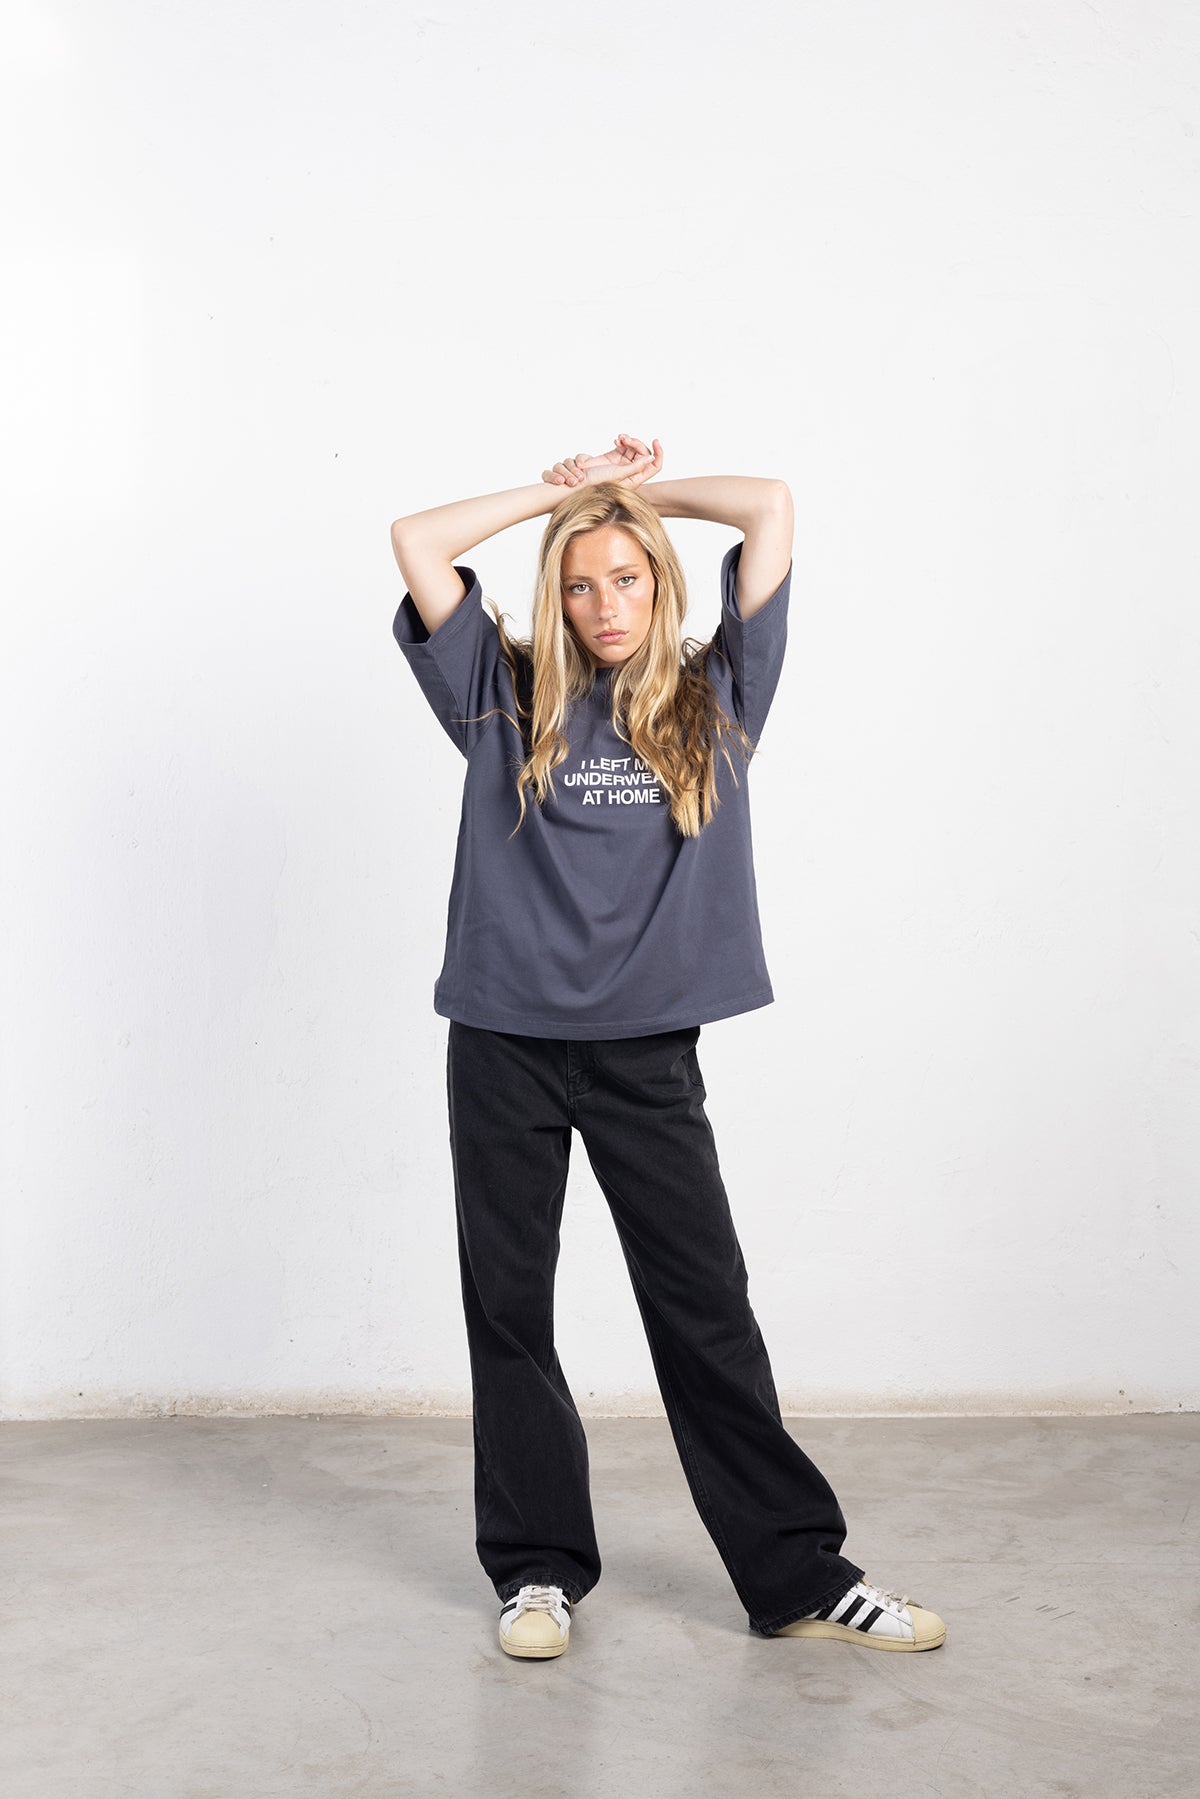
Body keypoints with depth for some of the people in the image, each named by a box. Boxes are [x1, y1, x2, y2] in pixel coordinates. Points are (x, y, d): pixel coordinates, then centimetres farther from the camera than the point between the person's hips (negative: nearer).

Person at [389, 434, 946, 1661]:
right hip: (506, 1045, 1)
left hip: (648, 1051, 0)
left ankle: (798, 1573, 13)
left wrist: (644, 489, 15)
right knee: (509, 1306, 7)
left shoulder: (713, 702, 8)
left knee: (706, 1309, 3)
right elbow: (416, 540, 3)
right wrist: (566, 490, 10)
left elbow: (771, 509, 4)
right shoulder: (507, 700, 7)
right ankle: (537, 1567, 21)